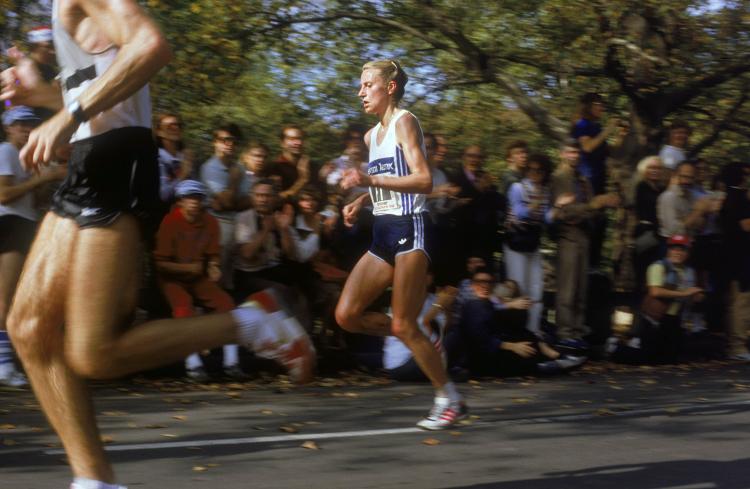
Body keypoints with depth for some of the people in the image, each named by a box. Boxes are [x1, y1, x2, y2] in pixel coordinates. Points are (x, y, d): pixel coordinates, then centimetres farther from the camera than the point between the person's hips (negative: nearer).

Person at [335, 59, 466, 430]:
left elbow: (424, 181, -20)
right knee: (347, 316, 0)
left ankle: (450, 400, 5)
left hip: (408, 230, -8)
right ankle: (416, 339, 19)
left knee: (404, 325, -8)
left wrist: (371, 180, -26)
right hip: (382, 233, 8)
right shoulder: (372, 135, 17)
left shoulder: (404, 122, -8)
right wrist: (360, 202, 13)